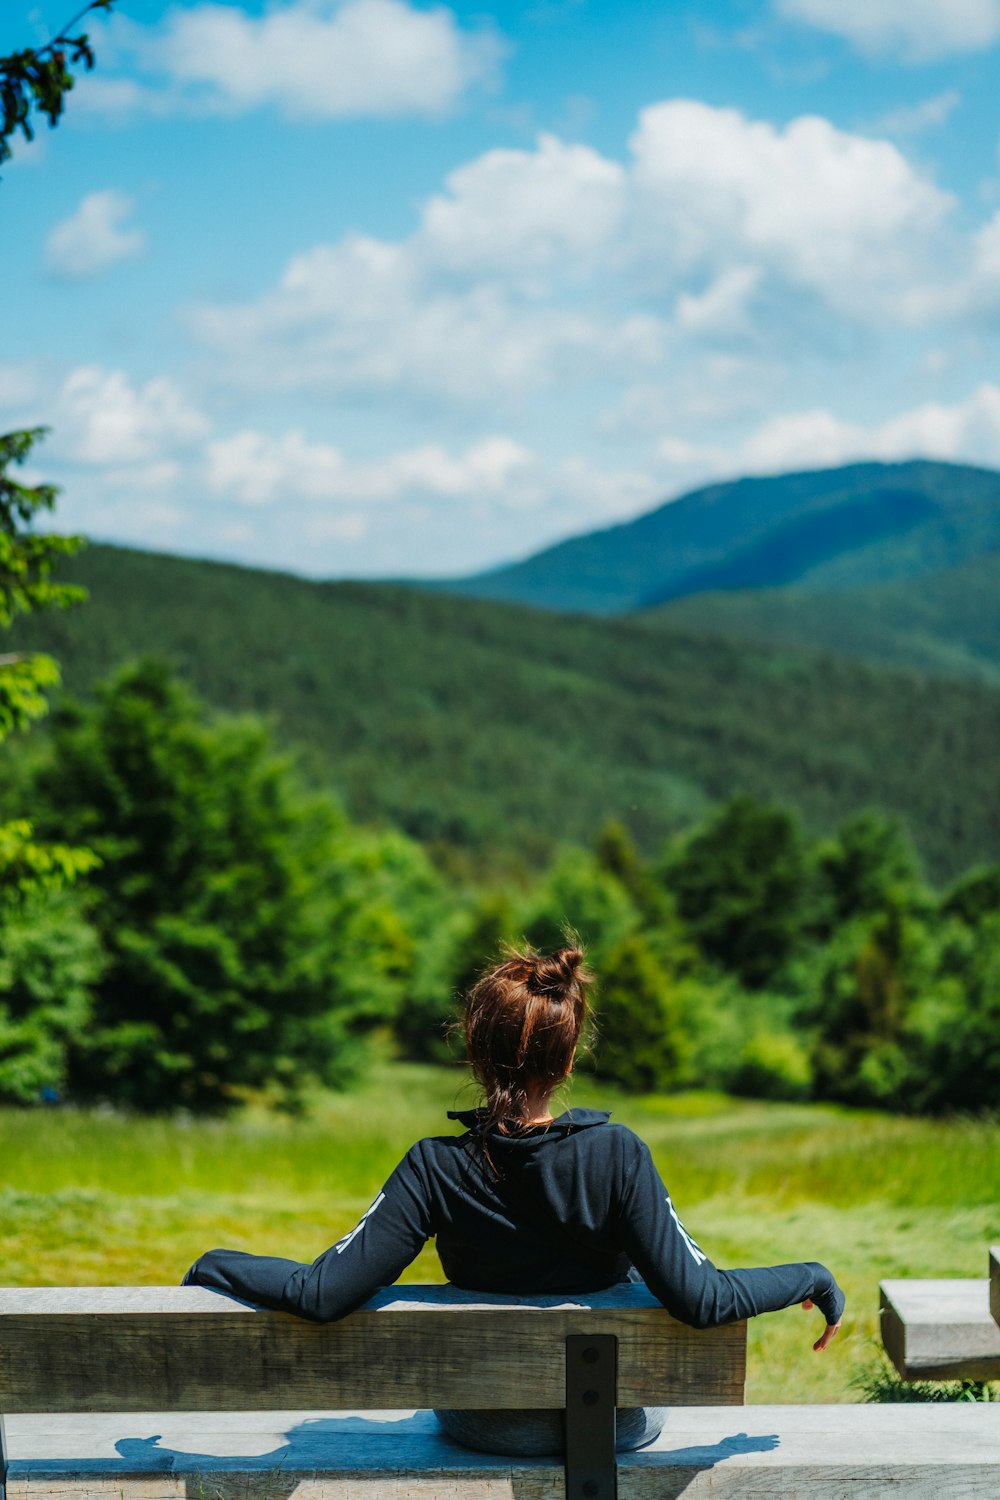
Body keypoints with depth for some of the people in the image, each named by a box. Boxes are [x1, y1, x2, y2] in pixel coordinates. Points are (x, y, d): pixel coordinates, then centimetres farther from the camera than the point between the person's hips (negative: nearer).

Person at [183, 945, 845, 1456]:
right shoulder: (617, 1156, -27)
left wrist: (212, 1267, -9)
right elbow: (703, 1300, -28)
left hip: (487, 1429, 0)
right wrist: (814, 1278, -12)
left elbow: (323, 1294, -26)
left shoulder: (436, 1168, -25)